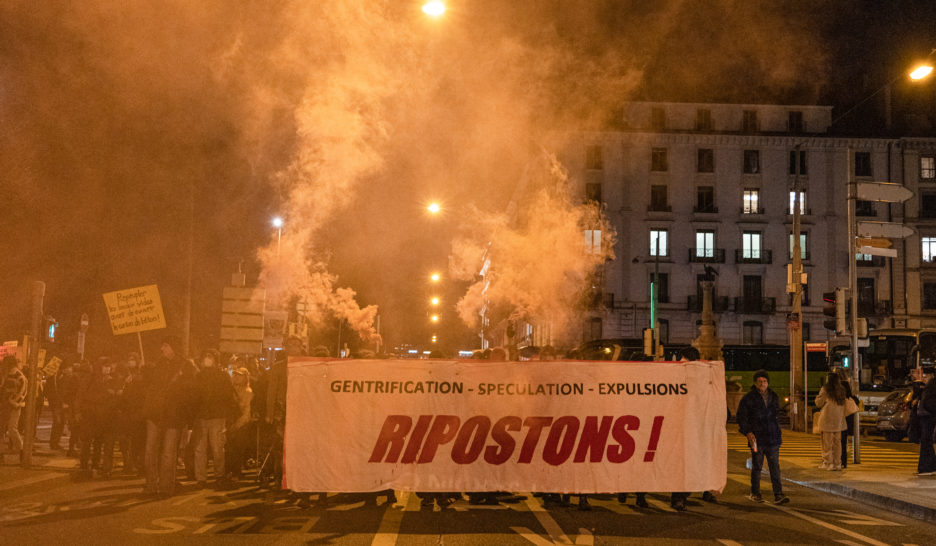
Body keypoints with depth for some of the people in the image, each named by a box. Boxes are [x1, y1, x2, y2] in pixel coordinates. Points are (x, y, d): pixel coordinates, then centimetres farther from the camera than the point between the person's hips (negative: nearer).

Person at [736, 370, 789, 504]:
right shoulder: (748, 398, -4)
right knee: (757, 467, 6)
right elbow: (741, 417, -4)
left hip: (773, 439, 3)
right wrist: (748, 432, -15)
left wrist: (778, 433, 20)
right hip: (757, 439, -3)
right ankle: (755, 493, 19)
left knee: (775, 467, -1)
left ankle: (778, 495, -2)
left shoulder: (774, 397, 12)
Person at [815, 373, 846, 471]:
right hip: (839, 421, 5)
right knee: (837, 442, 10)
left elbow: (818, 403, -1)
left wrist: (818, 397, 15)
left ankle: (828, 463, 0)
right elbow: (843, 405, 13)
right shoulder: (841, 391, 7)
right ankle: (837, 463, 12)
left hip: (827, 420, -5)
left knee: (827, 442, 0)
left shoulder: (825, 390, -8)